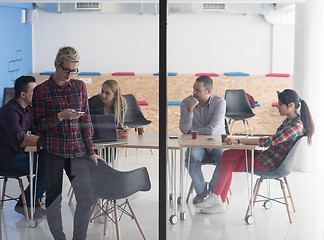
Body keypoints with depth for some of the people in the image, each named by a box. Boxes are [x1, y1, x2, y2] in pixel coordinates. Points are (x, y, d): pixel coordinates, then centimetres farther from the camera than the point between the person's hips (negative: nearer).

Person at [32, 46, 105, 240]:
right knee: (54, 199, 3)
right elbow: (38, 126, -3)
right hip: (51, 151, -3)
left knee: (87, 198, -1)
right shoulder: (41, 91, -2)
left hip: (77, 150, 3)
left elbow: (86, 120, 10)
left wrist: (91, 152, 6)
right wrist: (61, 116, -18)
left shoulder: (80, 87, 9)